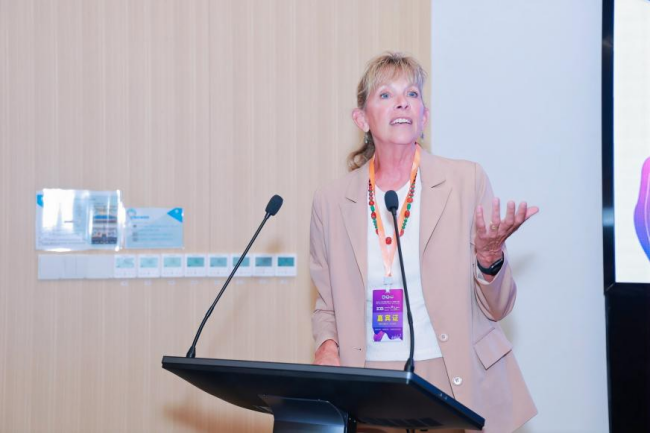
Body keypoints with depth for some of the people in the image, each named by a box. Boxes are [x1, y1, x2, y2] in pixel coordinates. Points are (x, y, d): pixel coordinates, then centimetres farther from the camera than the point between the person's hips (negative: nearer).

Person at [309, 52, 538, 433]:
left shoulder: (467, 181, 3)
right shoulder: (332, 200, 6)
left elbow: (496, 308, 5)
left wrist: (489, 255, -13)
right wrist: (327, 345, -3)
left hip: (459, 386, 0)